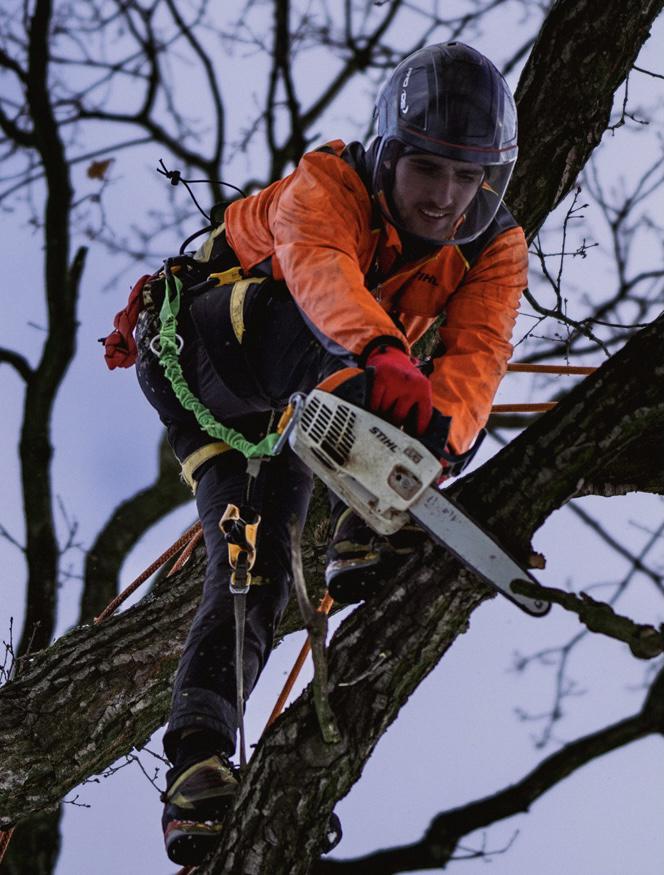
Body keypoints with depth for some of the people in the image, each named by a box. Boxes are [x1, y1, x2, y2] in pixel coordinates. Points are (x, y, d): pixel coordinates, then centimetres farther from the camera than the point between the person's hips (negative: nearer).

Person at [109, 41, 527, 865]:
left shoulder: (493, 250, -15)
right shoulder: (329, 187, -31)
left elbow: (477, 354, -33)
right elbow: (318, 266, -55)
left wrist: (441, 429, -56)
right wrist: (382, 351, -76)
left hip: (278, 412, 6)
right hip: (201, 352, -5)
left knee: (257, 561, -9)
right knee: (328, 330, -35)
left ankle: (197, 755, -13)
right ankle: (362, 529, -42)